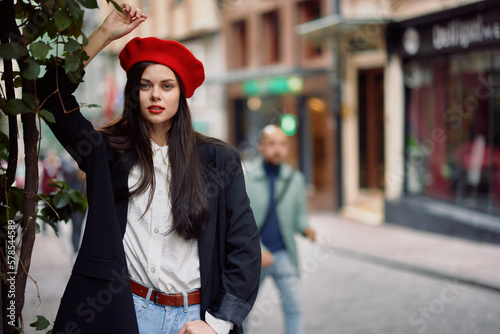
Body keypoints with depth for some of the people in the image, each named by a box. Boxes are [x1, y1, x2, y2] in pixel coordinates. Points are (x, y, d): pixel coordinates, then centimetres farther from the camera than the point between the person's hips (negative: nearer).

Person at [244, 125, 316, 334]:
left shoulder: (295, 179, 2)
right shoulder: (246, 179, -9)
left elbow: (299, 213, 12)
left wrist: (304, 228, -11)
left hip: (284, 254, 2)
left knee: (293, 306, -4)